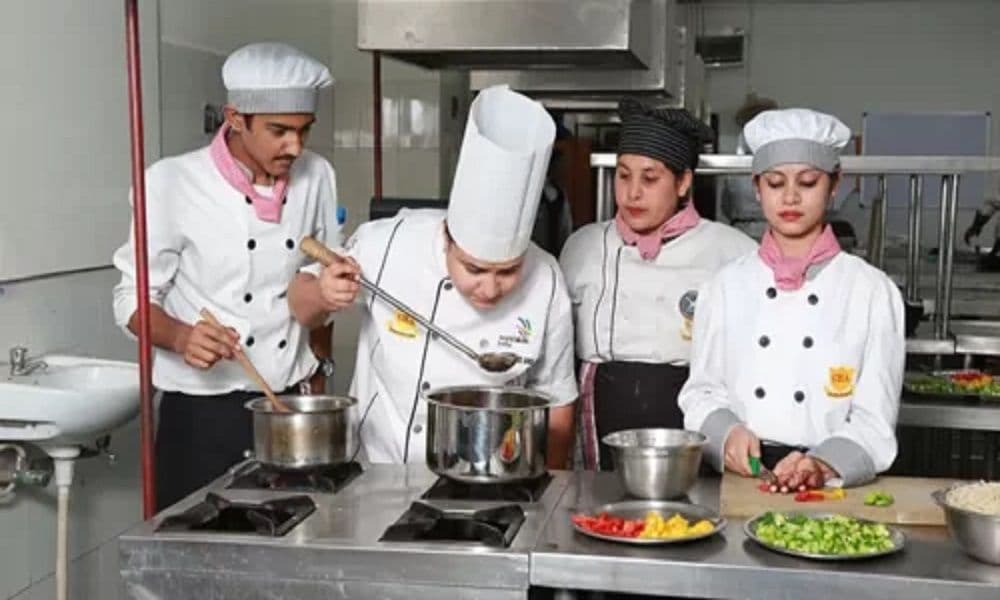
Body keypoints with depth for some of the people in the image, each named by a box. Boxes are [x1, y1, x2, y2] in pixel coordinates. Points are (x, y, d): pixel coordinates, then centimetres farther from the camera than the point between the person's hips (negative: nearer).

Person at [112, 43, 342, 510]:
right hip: (202, 416, -4)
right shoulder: (173, 183, -12)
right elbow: (134, 298, -9)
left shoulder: (316, 177, 1)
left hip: (291, 405, 4)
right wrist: (180, 336, -26)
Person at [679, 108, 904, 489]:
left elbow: (875, 418, -1)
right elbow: (701, 391, 11)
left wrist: (823, 466, -18)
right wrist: (726, 433, -9)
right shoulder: (726, 286, 9)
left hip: (831, 488, -1)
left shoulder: (873, 290, 3)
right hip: (737, 479, 1)